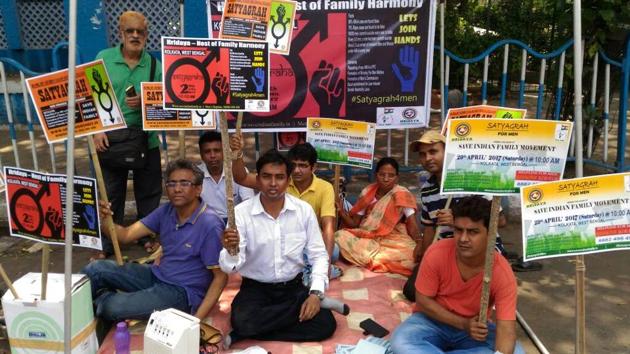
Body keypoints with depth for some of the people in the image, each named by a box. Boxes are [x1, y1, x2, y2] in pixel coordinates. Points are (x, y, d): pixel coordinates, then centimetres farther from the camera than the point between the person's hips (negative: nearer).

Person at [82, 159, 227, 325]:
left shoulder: (210, 225, -22)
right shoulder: (167, 211, 0)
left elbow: (220, 277, -18)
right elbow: (126, 235, -2)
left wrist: (196, 319, -25)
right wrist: (104, 220, -24)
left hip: (183, 292, -7)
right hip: (156, 275, 7)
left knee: (114, 307, -21)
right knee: (96, 268, -6)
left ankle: (105, 299, 12)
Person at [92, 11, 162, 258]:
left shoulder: (154, 65, 1)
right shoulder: (104, 58, 0)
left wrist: (144, 103, -20)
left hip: (146, 140, 1)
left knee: (148, 192, 11)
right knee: (111, 195, 9)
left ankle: (147, 237, 30)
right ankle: (108, 245, 23)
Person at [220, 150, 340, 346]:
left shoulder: (304, 210, -6)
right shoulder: (241, 212, -12)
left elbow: (318, 255, 0)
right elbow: (230, 267, -16)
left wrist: (316, 293, -15)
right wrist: (231, 252, -40)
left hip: (294, 287, 3)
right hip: (255, 289, -3)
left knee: (325, 324, -20)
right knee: (242, 321, -34)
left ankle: (250, 333, -10)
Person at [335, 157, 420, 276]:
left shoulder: (402, 195, -6)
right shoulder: (367, 193, 1)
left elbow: (413, 226, -12)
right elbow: (354, 224, 3)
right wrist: (341, 211, -17)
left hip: (393, 239, -2)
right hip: (366, 237, 3)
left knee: (410, 253, -34)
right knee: (340, 236, -24)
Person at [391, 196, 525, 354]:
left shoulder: (502, 273, -22)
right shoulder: (436, 253, -22)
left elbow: (506, 328, -27)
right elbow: (423, 300, -12)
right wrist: (463, 324, -22)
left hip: (477, 328, 2)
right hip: (434, 321, -2)